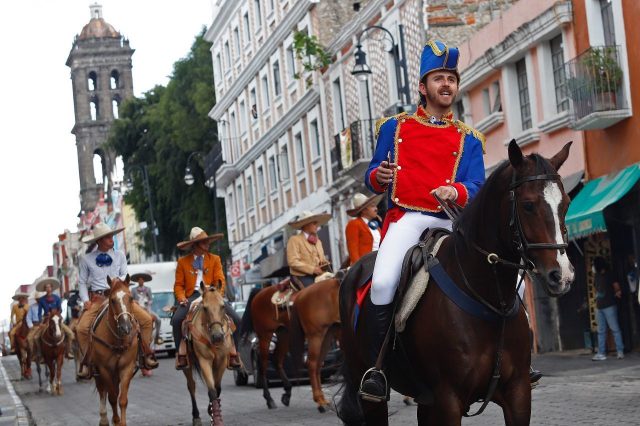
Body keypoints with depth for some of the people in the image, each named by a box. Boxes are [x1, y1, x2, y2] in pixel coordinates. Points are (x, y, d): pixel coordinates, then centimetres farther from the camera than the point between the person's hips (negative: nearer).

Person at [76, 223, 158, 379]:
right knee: (81, 328, -23)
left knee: (146, 319, -13)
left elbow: (124, 276, 8)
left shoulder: (119, 255, 10)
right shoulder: (86, 259, 5)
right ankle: (86, 363, -5)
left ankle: (147, 355, 1)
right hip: (97, 299, -2)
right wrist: (85, 300, -6)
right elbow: (82, 282, 8)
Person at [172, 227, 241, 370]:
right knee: (177, 319, -29)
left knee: (233, 317, -22)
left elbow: (220, 281, 5)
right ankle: (182, 353, -17)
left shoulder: (215, 259, 14)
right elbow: (178, 285, 9)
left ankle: (233, 353, -16)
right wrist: (182, 299, -11)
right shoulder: (183, 261, 11)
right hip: (192, 296, -1)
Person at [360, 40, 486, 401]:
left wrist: (456, 192, -19)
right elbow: (373, 178, 14)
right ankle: (378, 367, -15)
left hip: (450, 221, 2)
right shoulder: (395, 127, 14)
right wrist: (379, 176, -11)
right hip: (406, 217, -2)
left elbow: (477, 188, 4)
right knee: (383, 283, -29)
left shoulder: (468, 139, 15)